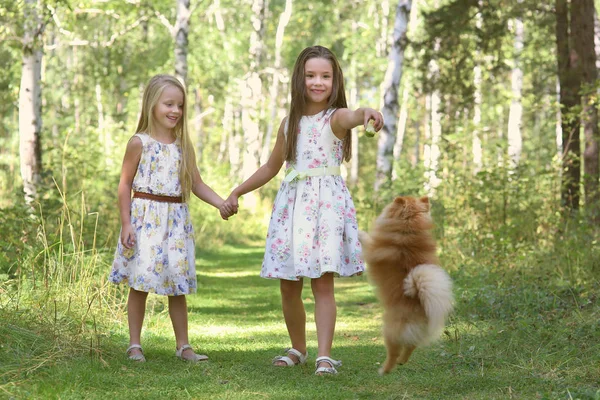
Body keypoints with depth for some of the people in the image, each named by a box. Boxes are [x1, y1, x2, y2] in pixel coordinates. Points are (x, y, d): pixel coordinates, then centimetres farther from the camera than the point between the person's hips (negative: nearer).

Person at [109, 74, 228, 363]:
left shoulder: (183, 145, 9)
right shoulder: (140, 143, -4)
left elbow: (197, 184, 11)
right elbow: (125, 184, -2)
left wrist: (222, 203, -5)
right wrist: (126, 223, -9)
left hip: (176, 220, 4)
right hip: (145, 218, -4)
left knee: (178, 285, 7)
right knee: (140, 284, 0)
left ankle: (183, 346, 13)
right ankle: (135, 345, 9)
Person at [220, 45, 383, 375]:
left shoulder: (336, 117, -4)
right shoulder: (290, 122, 12)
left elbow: (352, 117, -31)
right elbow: (271, 167, 25)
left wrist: (367, 112, -56)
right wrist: (235, 193, 27)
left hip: (326, 202, -5)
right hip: (291, 202, 5)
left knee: (323, 283, -10)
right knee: (288, 285, 8)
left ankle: (325, 355, -8)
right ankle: (297, 349, 26)